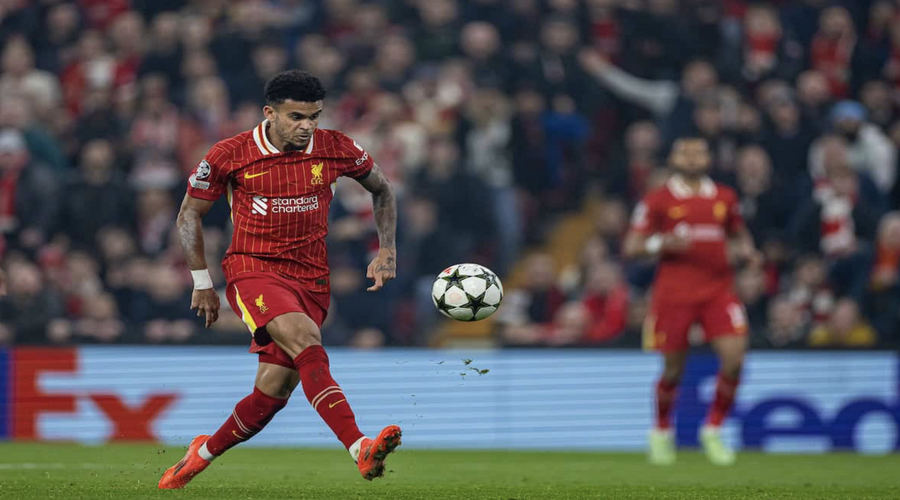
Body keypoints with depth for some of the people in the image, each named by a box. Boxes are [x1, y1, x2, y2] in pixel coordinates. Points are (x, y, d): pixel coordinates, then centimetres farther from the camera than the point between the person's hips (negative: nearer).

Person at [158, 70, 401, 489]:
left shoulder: (336, 149, -1)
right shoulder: (230, 155, -7)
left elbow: (381, 190, 17)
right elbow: (189, 215, 6)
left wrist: (387, 250, 6)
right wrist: (202, 283, 5)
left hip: (310, 279, 4)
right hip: (253, 270, -4)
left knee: (273, 392, 0)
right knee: (306, 341, -32)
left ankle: (206, 451, 28)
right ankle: (360, 449, -44)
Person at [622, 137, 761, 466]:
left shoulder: (725, 198, 11)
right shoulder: (657, 201, 1)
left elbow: (738, 233, 27)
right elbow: (630, 248, 1)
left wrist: (746, 251, 4)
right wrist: (662, 243, -18)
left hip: (718, 289, 3)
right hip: (674, 293, -2)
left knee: (734, 358, -14)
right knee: (674, 368, 2)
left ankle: (713, 430, 4)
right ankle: (661, 433, 29)